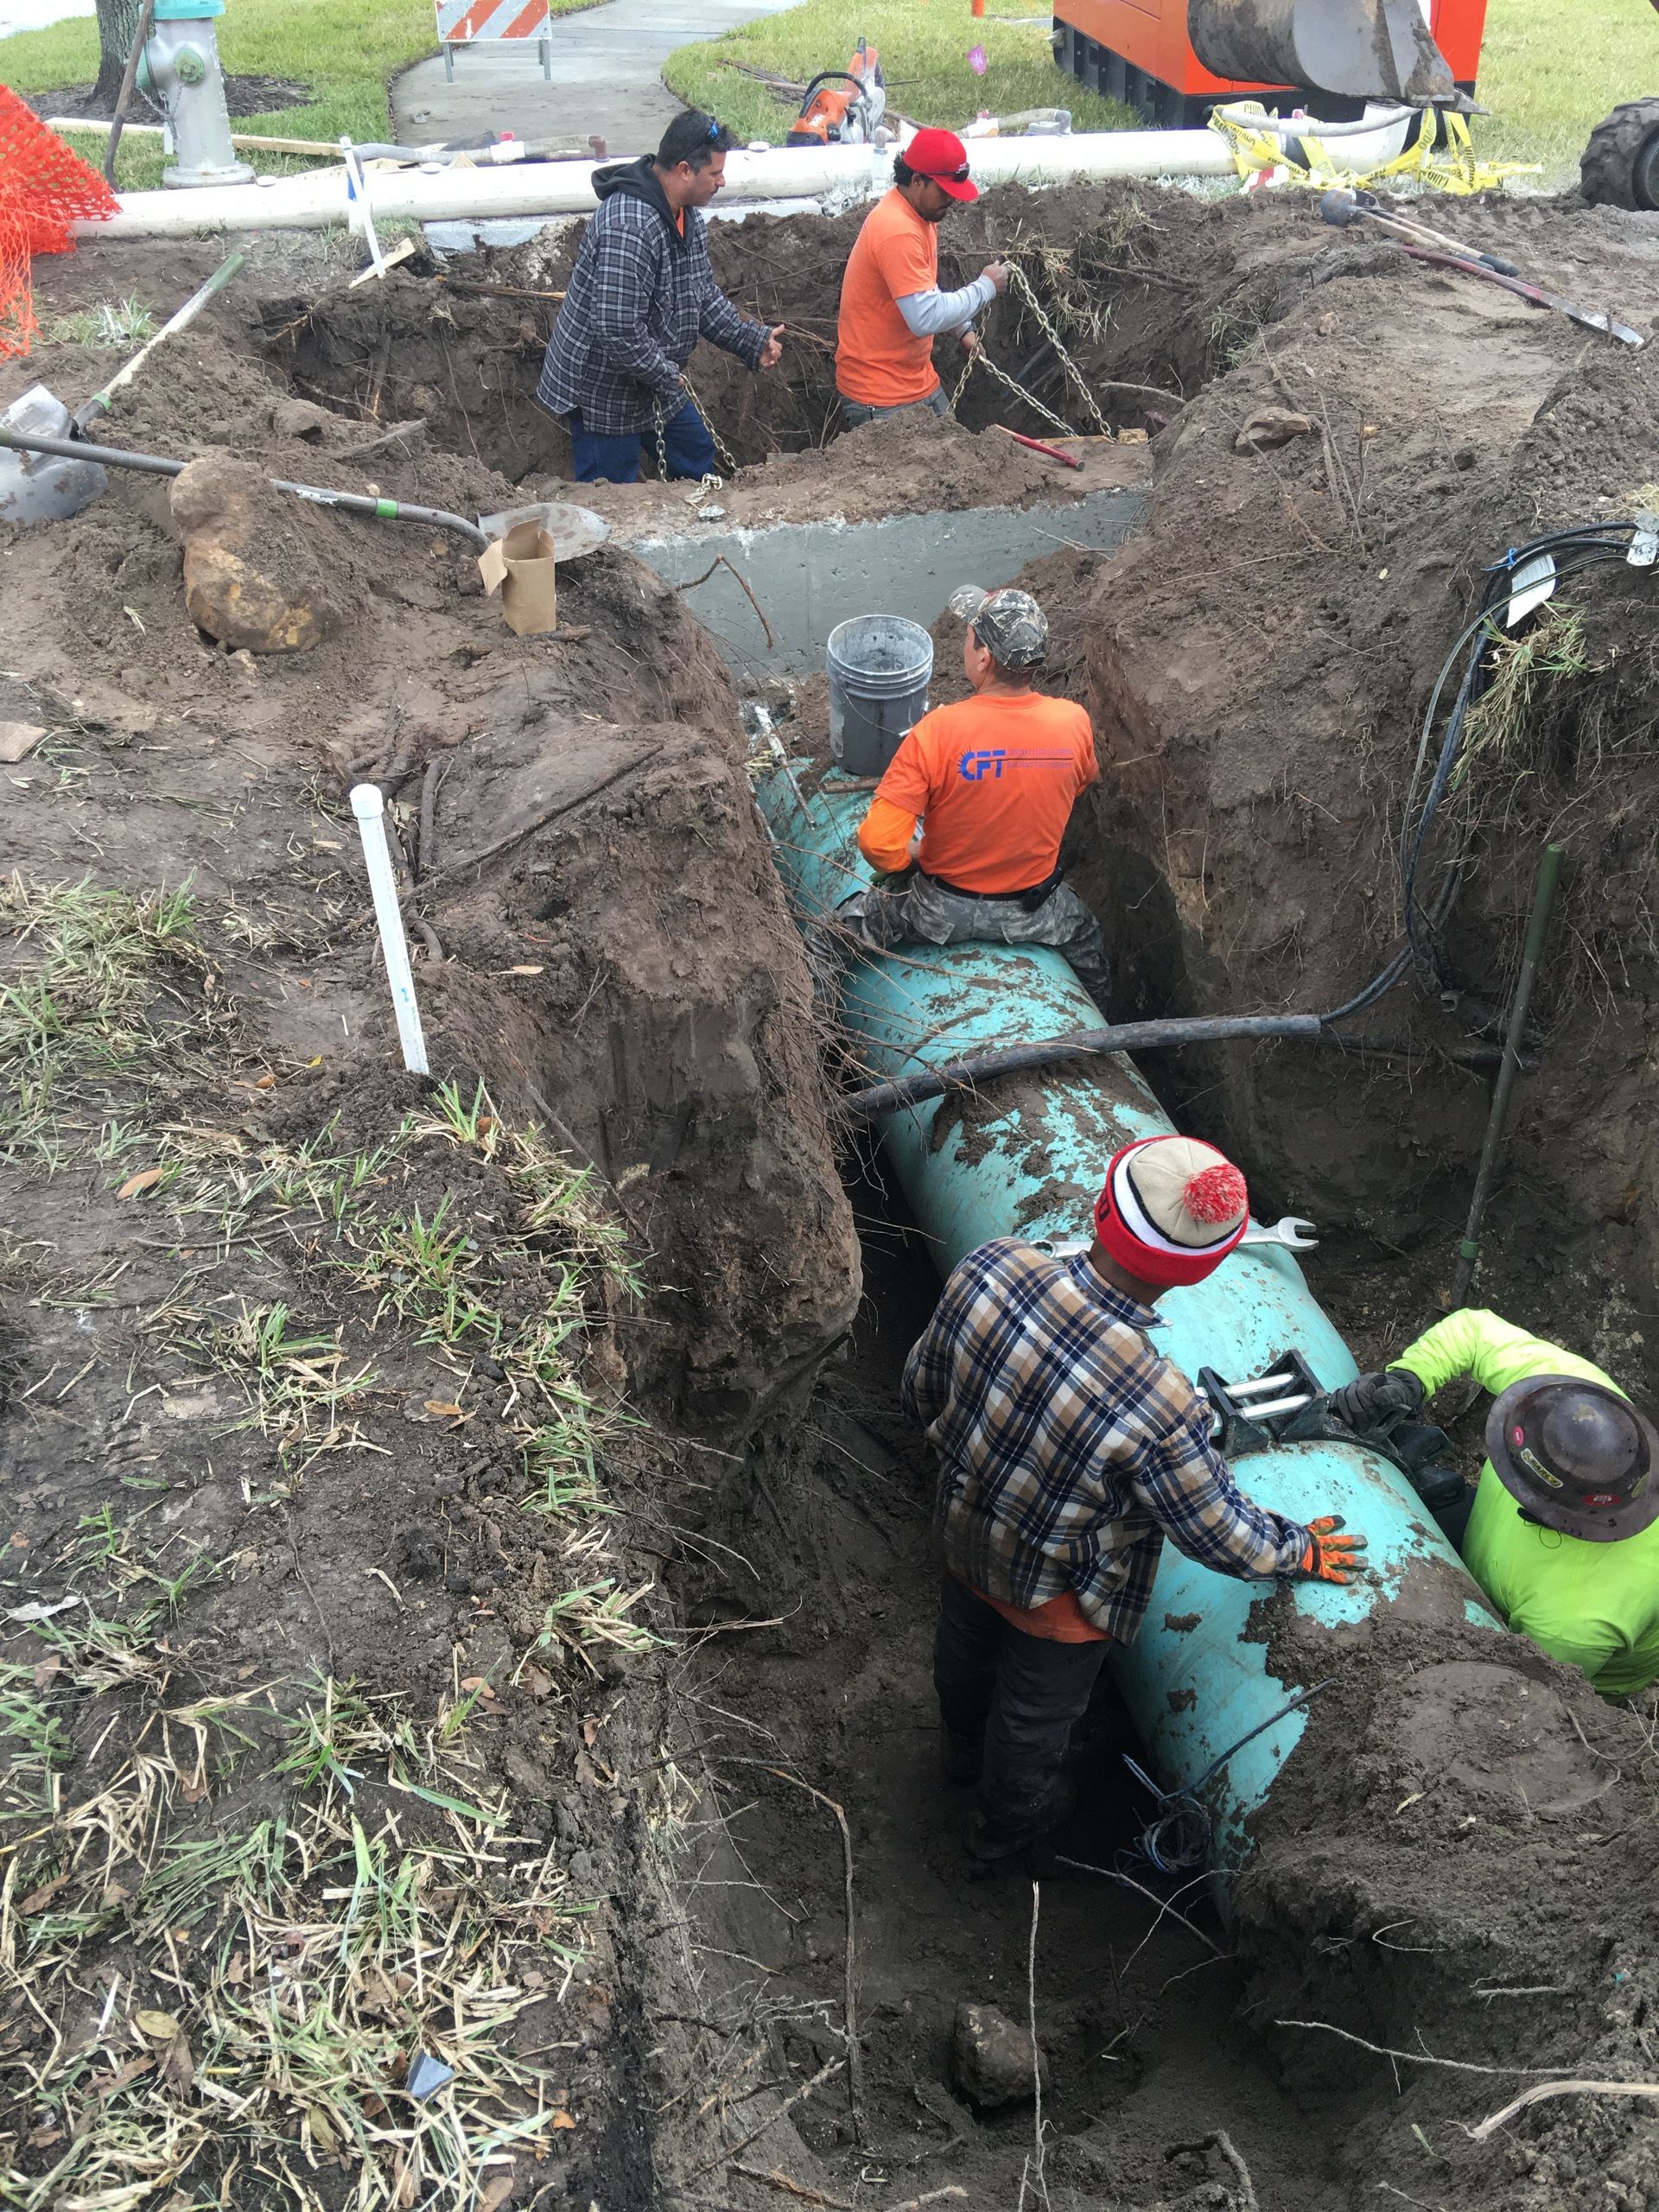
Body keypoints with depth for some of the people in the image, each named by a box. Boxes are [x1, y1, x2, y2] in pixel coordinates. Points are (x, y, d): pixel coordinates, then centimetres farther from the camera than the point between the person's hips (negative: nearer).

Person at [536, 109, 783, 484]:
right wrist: (667, 377, -21)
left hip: (656, 382, 10)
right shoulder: (628, 227, -31)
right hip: (602, 388, -10)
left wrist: (753, 342, 3)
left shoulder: (688, 217, 3)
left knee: (697, 456, 23)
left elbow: (705, 297, 15)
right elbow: (618, 330, -35)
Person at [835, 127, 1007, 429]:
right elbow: (926, 318, -30)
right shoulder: (898, 232, -24)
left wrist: (963, 329, 10)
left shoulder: (921, 216, 8)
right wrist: (985, 287, -18)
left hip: (919, 381, 10)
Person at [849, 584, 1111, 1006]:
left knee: (849, 924, 23)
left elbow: (878, 843, -29)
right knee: (1085, 935, 36)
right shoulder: (1074, 722, -18)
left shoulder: (938, 731, -29)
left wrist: (908, 859, -6)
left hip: (942, 913, -3)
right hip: (1033, 915, 3)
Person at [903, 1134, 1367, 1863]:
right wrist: (1298, 1551, -1)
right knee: (1035, 1713, 29)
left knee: (965, 1648, 37)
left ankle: (963, 1749, 69)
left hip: (963, 1533, 5)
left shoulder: (990, 1268, -32)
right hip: (1053, 1593, -4)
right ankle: (1008, 1819, 61)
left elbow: (922, 1386, -11)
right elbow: (1218, 1535, -23)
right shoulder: (1160, 1410, -44)